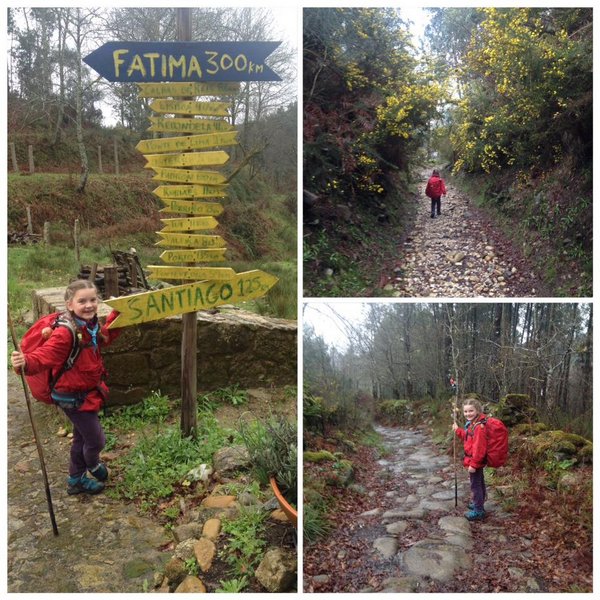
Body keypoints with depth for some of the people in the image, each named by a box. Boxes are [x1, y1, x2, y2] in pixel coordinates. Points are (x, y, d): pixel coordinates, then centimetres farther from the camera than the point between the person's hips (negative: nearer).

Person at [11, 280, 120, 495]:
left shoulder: (90, 326, -4)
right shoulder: (65, 333, -30)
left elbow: (105, 336, 16)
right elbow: (44, 356, -39)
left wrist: (117, 313, 9)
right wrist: (25, 363, -59)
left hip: (88, 392, 9)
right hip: (73, 396, -9)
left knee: (82, 438, 25)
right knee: (97, 439, 6)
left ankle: (76, 480, 46)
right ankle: (93, 465, 41)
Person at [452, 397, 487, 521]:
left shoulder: (479, 427, -27)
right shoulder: (472, 424, 6)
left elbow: (479, 448, -28)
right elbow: (467, 438, 22)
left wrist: (473, 464, -26)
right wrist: (458, 430, 14)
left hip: (475, 461, -10)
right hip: (476, 461, 10)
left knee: (475, 485, 1)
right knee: (479, 483, 24)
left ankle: (478, 511, 12)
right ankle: (478, 503, 40)